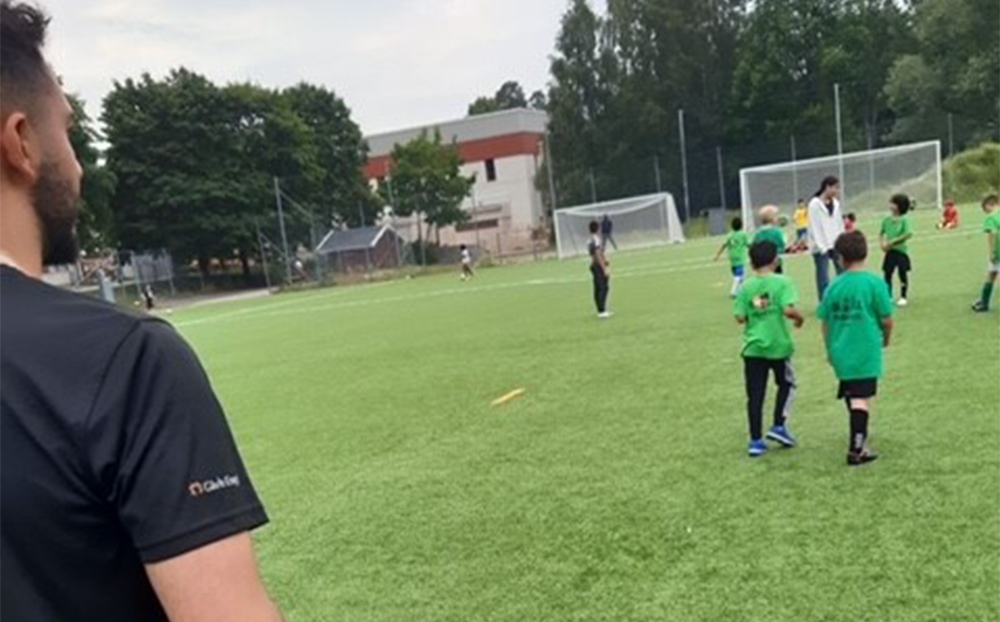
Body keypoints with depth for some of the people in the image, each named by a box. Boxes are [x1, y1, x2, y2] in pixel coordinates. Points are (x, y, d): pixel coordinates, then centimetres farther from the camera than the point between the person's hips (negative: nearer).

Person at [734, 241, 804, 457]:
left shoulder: (746, 287, 1)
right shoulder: (782, 282, -8)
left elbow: (740, 317, -4)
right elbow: (788, 310, -20)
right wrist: (800, 318, 1)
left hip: (753, 347, 2)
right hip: (778, 345, -2)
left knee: (755, 395, 6)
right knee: (786, 384, 22)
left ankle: (755, 441, 8)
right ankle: (779, 426, 15)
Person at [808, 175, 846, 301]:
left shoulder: (836, 203, 10)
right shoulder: (815, 204, -8)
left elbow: (840, 225, 13)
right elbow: (815, 228, -11)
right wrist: (823, 247, -14)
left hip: (836, 245, 6)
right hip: (821, 248, -6)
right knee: (823, 279, -2)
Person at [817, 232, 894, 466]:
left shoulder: (835, 286, 2)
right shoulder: (874, 283, -9)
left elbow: (825, 322, 6)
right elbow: (886, 319, -7)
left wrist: (830, 349, 20)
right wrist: (886, 338, 15)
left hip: (841, 352, 4)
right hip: (866, 352, -4)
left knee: (851, 396, 19)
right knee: (862, 398, -3)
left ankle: (858, 441, 33)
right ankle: (856, 449, -7)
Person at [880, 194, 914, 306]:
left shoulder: (904, 220, -10)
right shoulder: (887, 219, 4)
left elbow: (909, 234, -20)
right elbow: (881, 233, 15)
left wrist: (892, 242, -20)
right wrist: (883, 242, -4)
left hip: (901, 250, -4)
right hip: (890, 252, 4)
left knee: (903, 274, 3)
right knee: (887, 274, 4)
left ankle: (903, 298, 15)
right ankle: (888, 297, 16)